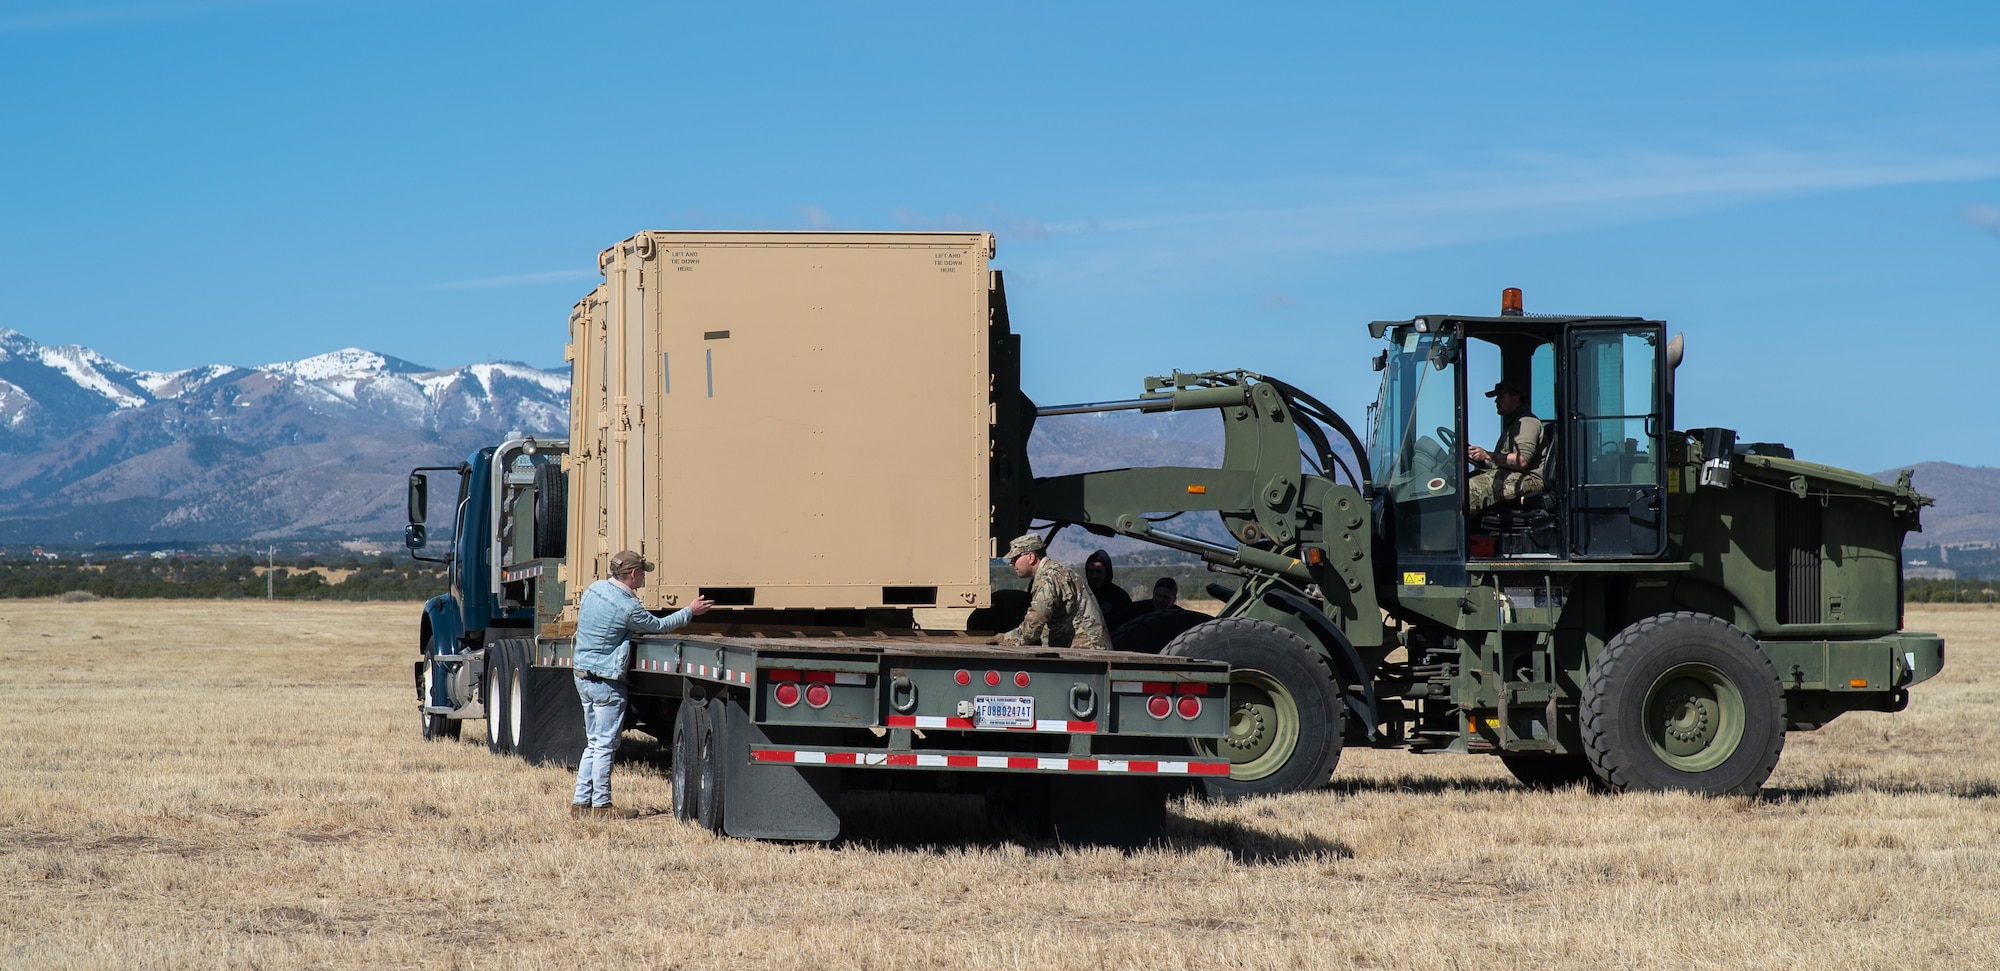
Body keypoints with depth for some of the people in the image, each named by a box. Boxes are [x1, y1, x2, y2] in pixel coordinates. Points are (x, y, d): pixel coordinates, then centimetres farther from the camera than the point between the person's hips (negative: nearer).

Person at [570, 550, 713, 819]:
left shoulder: (593, 589, 4)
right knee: (604, 745, 0)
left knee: (593, 743, 15)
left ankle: (581, 801, 15)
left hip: (582, 675, 8)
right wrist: (690, 612, 9)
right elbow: (658, 626, -3)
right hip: (606, 682, -8)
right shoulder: (628, 607, -18)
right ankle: (601, 804, 4)